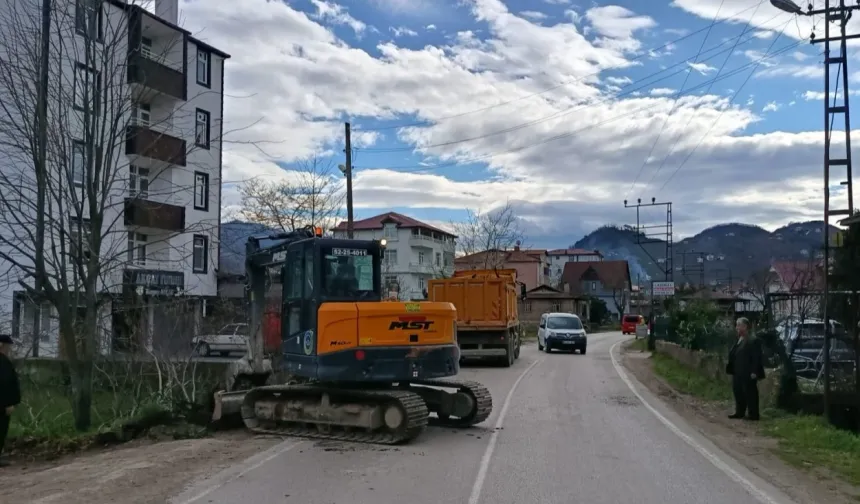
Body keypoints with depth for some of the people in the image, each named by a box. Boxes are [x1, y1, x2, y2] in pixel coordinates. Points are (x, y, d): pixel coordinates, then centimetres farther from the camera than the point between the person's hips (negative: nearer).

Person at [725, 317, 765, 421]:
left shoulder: (753, 340, -14)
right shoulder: (738, 340, 12)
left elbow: (757, 357, -17)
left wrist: (754, 372, -20)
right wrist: (731, 368, 12)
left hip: (748, 373, -9)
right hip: (738, 373, 9)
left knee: (750, 393, -1)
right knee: (738, 392, 14)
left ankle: (753, 414, 7)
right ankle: (739, 412, 24)